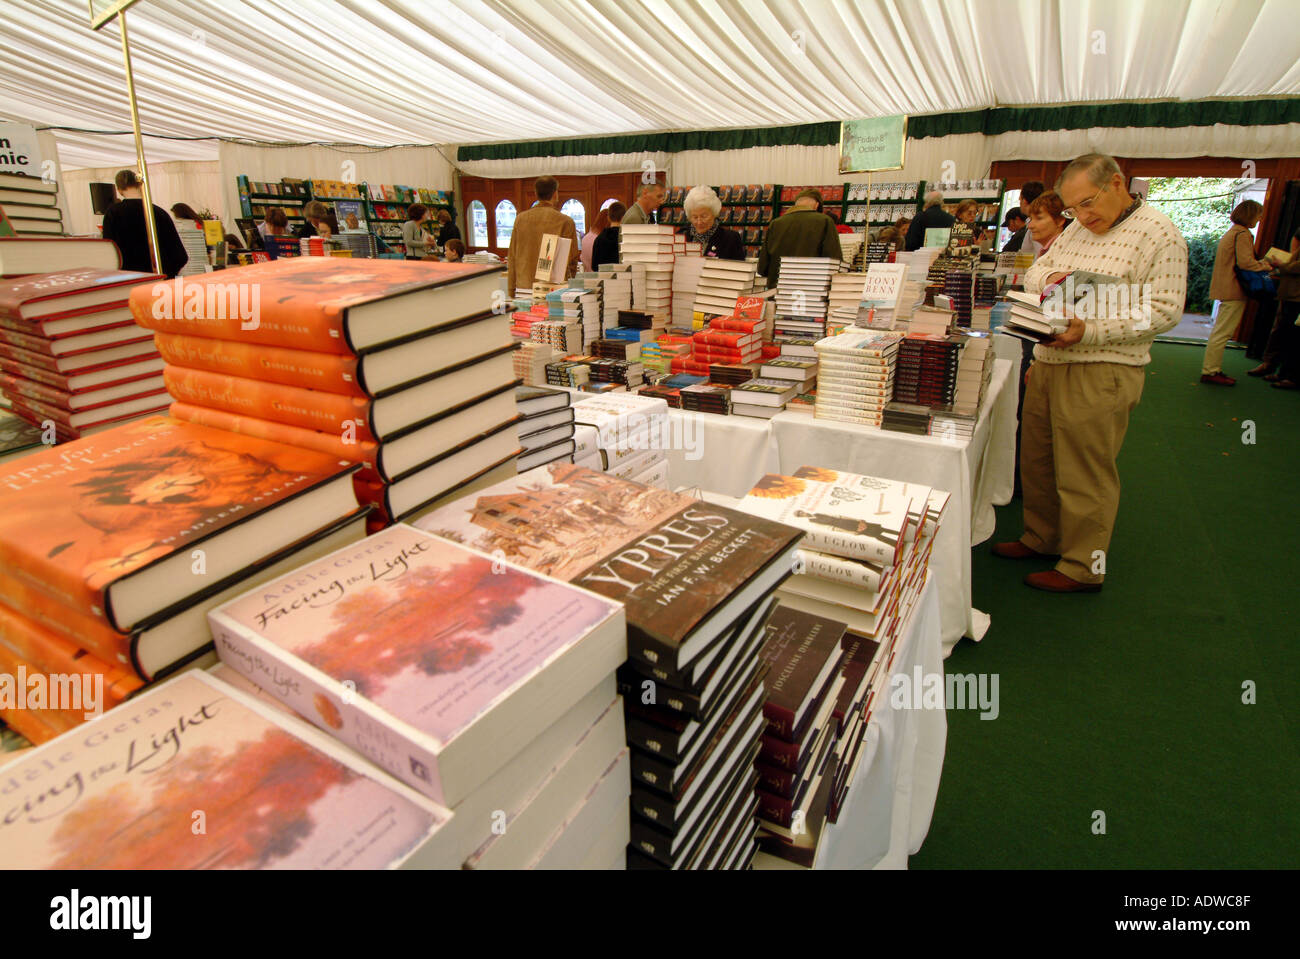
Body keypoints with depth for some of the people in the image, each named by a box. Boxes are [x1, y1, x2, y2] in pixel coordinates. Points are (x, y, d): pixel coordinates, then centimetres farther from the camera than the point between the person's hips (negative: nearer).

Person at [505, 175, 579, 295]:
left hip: (523, 287, 3)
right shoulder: (565, 221, -4)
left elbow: (512, 258, 9)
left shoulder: (520, 219, 7)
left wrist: (511, 293, 15)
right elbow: (572, 259, 2)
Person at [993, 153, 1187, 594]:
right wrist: (1049, 278, -7)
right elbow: (1032, 274, 17)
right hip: (1048, 362, 7)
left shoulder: (1159, 233, -8)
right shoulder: (1076, 230, 14)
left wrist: (1088, 330, -24)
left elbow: (1164, 310, -14)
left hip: (1101, 372, -7)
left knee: (1085, 475, 0)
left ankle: (1083, 567, 14)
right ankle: (1041, 539, 33)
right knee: (1036, 462, 15)